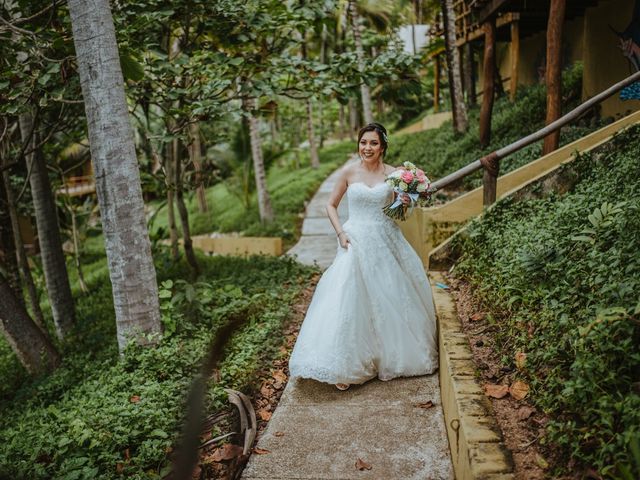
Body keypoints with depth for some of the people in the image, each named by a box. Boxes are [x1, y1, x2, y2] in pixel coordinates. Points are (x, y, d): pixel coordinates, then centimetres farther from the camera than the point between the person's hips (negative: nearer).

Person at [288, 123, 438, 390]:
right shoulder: (349, 172, -1)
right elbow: (331, 205, 6)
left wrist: (405, 204, -11)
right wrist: (340, 233, -7)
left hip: (386, 242, 2)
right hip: (356, 242, -2)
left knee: (392, 299, 8)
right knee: (352, 300, -7)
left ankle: (393, 356, 29)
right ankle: (345, 367, 2)